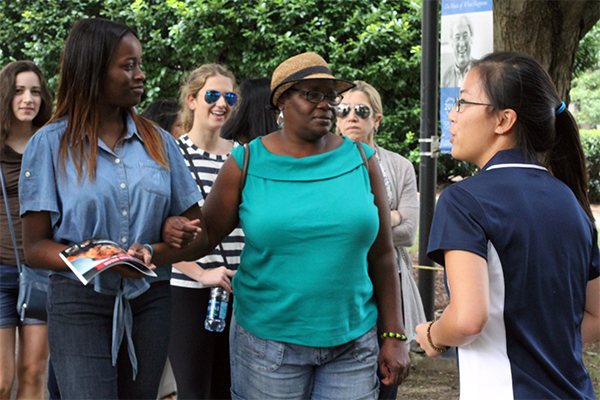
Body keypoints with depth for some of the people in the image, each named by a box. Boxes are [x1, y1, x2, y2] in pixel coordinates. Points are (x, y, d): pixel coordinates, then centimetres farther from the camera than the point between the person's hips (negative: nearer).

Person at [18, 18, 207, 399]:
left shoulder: (158, 142, 8)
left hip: (150, 301, 4)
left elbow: (197, 234, 6)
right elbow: (35, 247, -4)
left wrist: (153, 253, -15)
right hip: (79, 301, -3)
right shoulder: (50, 144, -2)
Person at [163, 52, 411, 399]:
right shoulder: (248, 164, 0)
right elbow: (206, 236, 5)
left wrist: (395, 336, 3)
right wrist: (177, 233, -19)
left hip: (353, 344, 2)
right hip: (269, 341, -1)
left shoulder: (360, 161, 4)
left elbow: (382, 255, 6)